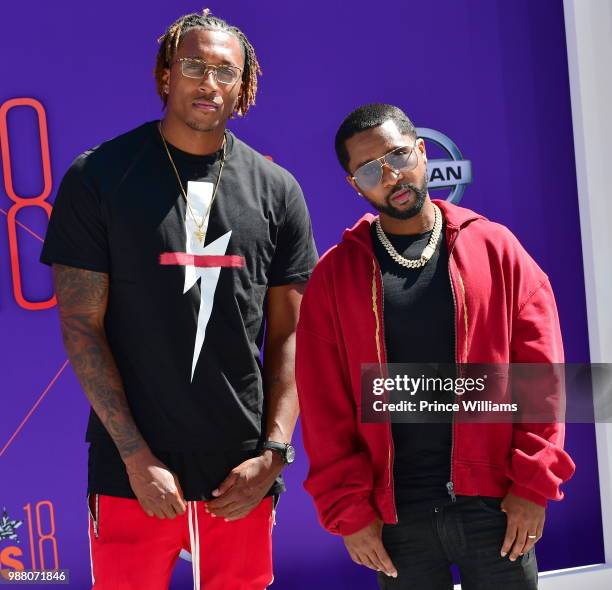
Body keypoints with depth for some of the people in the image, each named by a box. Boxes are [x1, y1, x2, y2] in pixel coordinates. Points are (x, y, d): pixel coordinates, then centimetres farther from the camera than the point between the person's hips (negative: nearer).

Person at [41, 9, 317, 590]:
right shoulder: (98, 176, -3)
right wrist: (137, 456, -11)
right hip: (133, 474, -2)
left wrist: (273, 453, -6)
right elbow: (81, 325, -5)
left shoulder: (275, 191, 4)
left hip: (241, 477, 2)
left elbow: (288, 335, 4)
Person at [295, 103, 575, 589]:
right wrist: (349, 510, -5)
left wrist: (534, 482, -7)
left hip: (495, 499, 0)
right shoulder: (334, 275, 1)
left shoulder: (495, 248, 2)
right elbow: (325, 406, 0)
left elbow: (540, 371, -1)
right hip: (396, 513, 1)